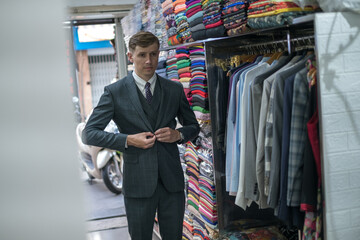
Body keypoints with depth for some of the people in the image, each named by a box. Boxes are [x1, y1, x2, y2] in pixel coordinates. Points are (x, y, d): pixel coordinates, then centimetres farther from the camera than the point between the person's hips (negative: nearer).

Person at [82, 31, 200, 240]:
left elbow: (194, 126, 16)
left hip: (172, 180, 3)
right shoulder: (115, 92, -3)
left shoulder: (175, 89, 6)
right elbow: (89, 133, -6)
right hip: (138, 182, -2)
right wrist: (128, 140, -18)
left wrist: (178, 134, -7)